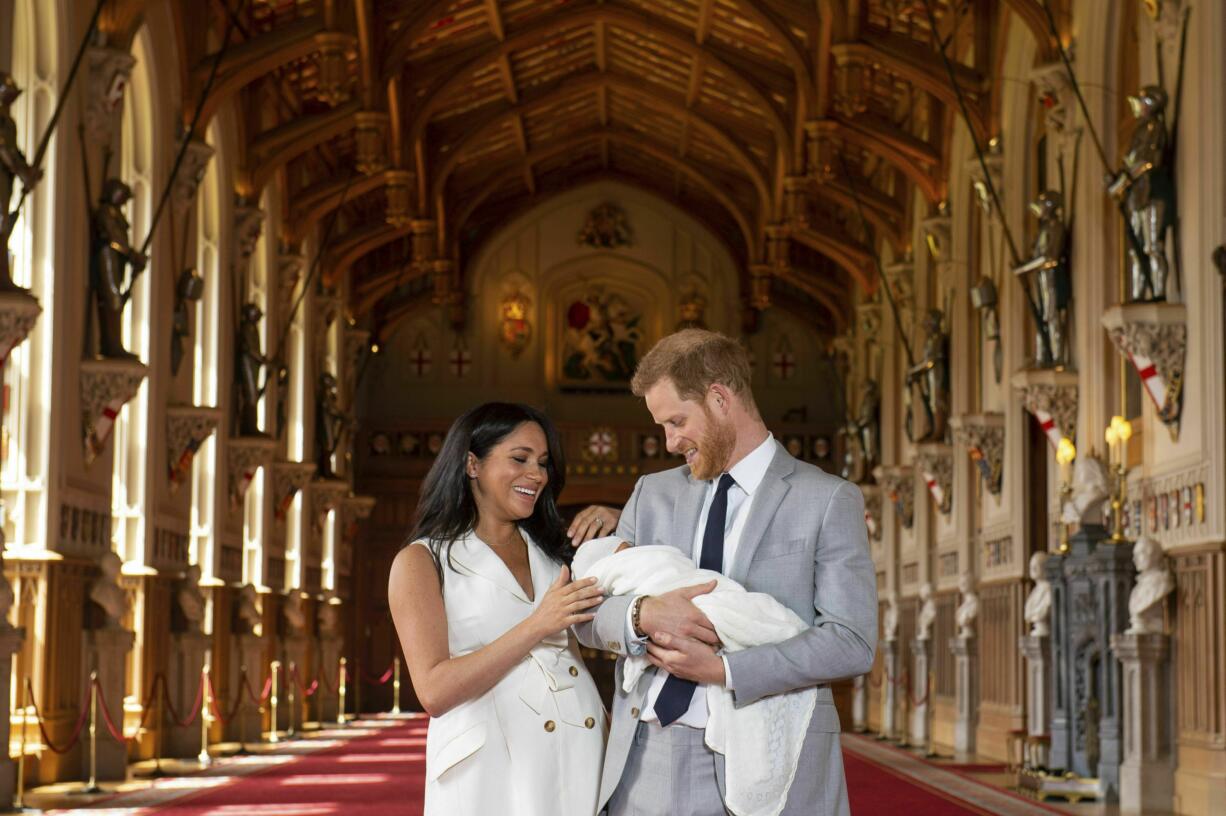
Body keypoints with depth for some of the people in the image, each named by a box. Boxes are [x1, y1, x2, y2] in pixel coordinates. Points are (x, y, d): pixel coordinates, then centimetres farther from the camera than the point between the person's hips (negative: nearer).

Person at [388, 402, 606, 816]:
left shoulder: (552, 551, 16)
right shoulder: (421, 561, 1)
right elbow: (435, 691, -11)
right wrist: (536, 626, -16)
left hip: (581, 757, 5)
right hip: (492, 766, -5)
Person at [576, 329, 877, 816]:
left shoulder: (829, 501, 0)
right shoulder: (652, 494, 14)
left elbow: (852, 643, -9)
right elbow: (587, 614, 9)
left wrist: (722, 670, -15)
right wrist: (642, 614, -14)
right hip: (647, 763, 4)